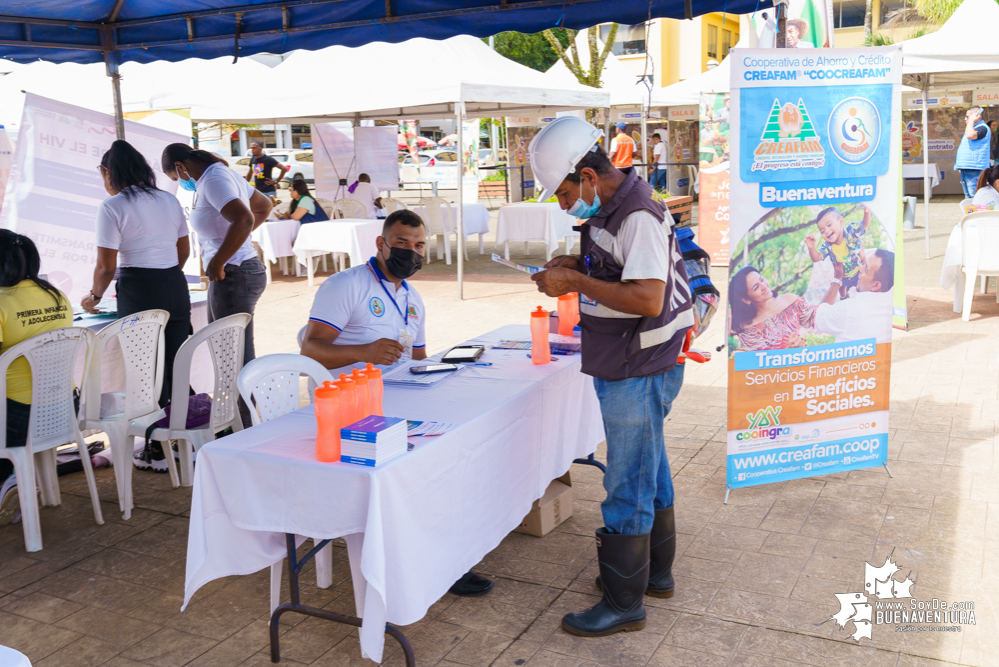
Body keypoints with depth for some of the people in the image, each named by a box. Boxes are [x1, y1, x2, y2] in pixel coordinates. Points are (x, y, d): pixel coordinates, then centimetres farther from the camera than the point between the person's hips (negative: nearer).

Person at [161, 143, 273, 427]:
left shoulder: (213, 180, -15)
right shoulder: (220, 172, 15)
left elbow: (244, 219, -32)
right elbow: (264, 206, 27)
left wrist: (217, 263, -23)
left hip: (234, 275, -11)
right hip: (234, 274, 11)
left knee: (239, 356, -5)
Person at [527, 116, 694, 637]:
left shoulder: (639, 217, -22)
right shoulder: (610, 209, 9)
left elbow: (648, 299, -30)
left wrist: (577, 282, -24)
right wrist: (575, 265, 4)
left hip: (639, 373, -10)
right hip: (626, 368, 10)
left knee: (628, 485, 0)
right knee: (650, 472, 21)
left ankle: (623, 603, 13)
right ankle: (656, 573, 37)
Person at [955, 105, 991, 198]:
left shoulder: (982, 128, -9)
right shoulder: (972, 128, 23)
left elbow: (970, 135, -30)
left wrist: (971, 121, -15)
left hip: (974, 170, -10)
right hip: (966, 169, 10)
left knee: (975, 197, -13)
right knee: (969, 197, 13)